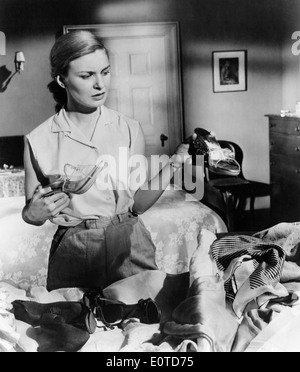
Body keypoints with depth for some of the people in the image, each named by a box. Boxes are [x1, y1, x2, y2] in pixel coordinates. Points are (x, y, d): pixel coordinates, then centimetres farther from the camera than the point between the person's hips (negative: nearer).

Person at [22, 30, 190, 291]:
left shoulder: (130, 129, -2)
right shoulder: (38, 141, -4)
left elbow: (138, 203, 0)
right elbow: (30, 213, 7)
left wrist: (174, 164, -11)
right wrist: (33, 214, -15)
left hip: (129, 249, 1)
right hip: (72, 255, 0)